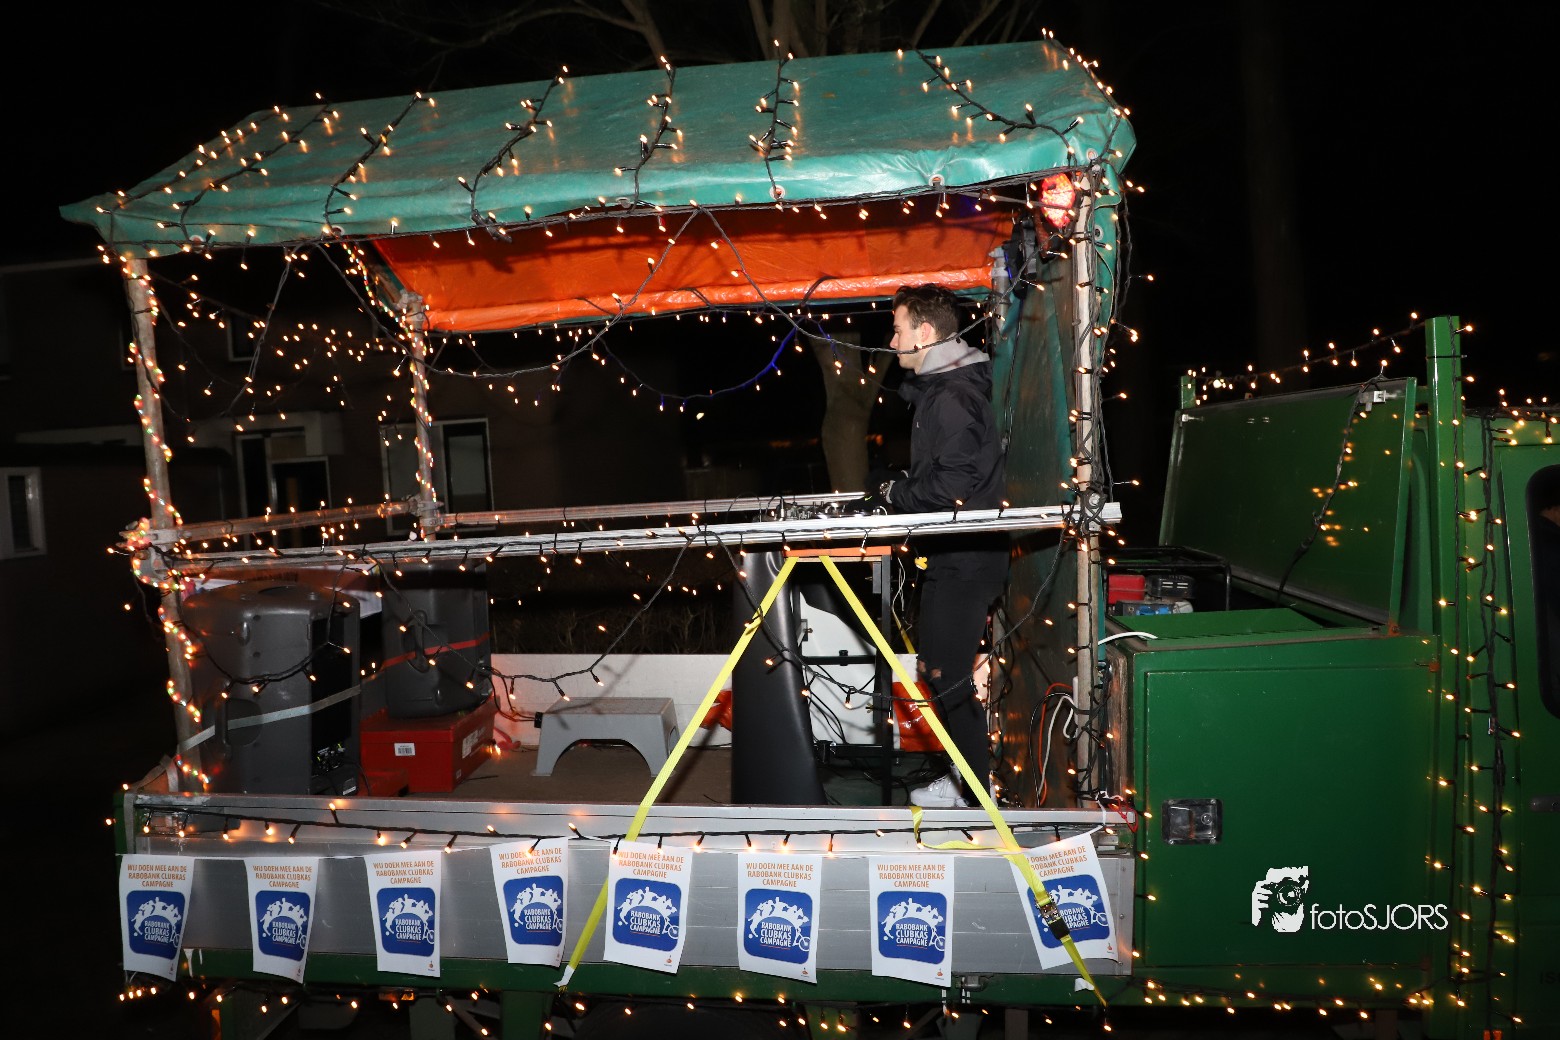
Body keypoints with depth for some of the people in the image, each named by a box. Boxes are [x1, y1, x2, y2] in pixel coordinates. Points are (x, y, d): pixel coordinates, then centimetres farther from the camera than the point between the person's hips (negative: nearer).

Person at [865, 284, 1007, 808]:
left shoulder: (952, 396, -18)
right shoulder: (940, 387, 15)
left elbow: (953, 486, -24)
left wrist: (893, 491, -13)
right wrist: (895, 485, 10)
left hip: (963, 559, -11)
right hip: (955, 553, 11)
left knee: (945, 672, -4)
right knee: (940, 665, 17)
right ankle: (969, 776, 29)